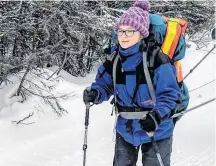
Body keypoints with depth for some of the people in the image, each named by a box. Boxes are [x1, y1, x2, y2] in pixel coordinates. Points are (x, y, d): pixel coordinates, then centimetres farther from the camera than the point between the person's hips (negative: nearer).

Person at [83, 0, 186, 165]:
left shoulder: (157, 59, -23)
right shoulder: (116, 59, -4)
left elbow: (169, 94, -22)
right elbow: (105, 84, 7)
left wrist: (158, 116, -38)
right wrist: (95, 93, -16)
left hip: (156, 131, -5)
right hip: (125, 129, 6)